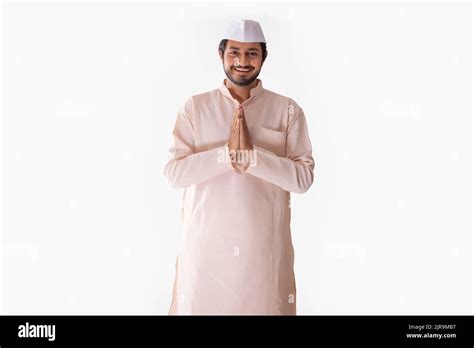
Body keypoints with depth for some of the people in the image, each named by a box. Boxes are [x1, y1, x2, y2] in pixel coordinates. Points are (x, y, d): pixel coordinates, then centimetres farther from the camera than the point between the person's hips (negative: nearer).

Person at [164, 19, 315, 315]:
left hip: (265, 244, 0)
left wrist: (252, 155, -20)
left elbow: (303, 177, -7)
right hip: (205, 243, 1)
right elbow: (174, 173, -7)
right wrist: (228, 152, -19)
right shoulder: (194, 107, 2)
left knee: (263, 306, 10)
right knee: (200, 306, 11)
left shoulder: (287, 110, 0)